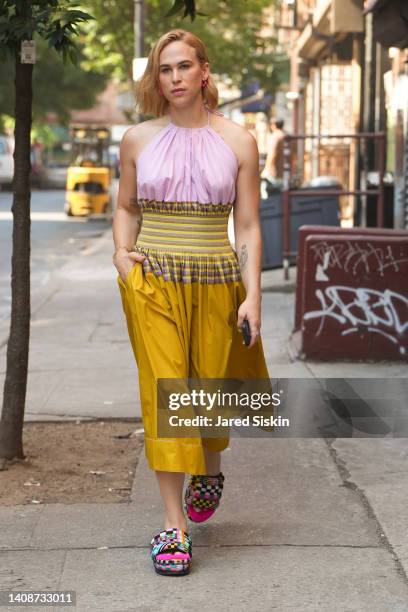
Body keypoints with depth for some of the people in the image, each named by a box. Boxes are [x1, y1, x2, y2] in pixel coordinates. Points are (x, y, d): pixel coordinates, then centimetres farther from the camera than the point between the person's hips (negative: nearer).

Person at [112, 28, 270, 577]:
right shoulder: (138, 140, 3)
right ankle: (174, 526, -3)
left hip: (216, 280, 0)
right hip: (153, 280, 0)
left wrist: (253, 295, -6)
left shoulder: (238, 141, 0)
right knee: (164, 392, -7)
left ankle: (210, 471, 43)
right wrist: (122, 253, -3)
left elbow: (247, 226, 1)